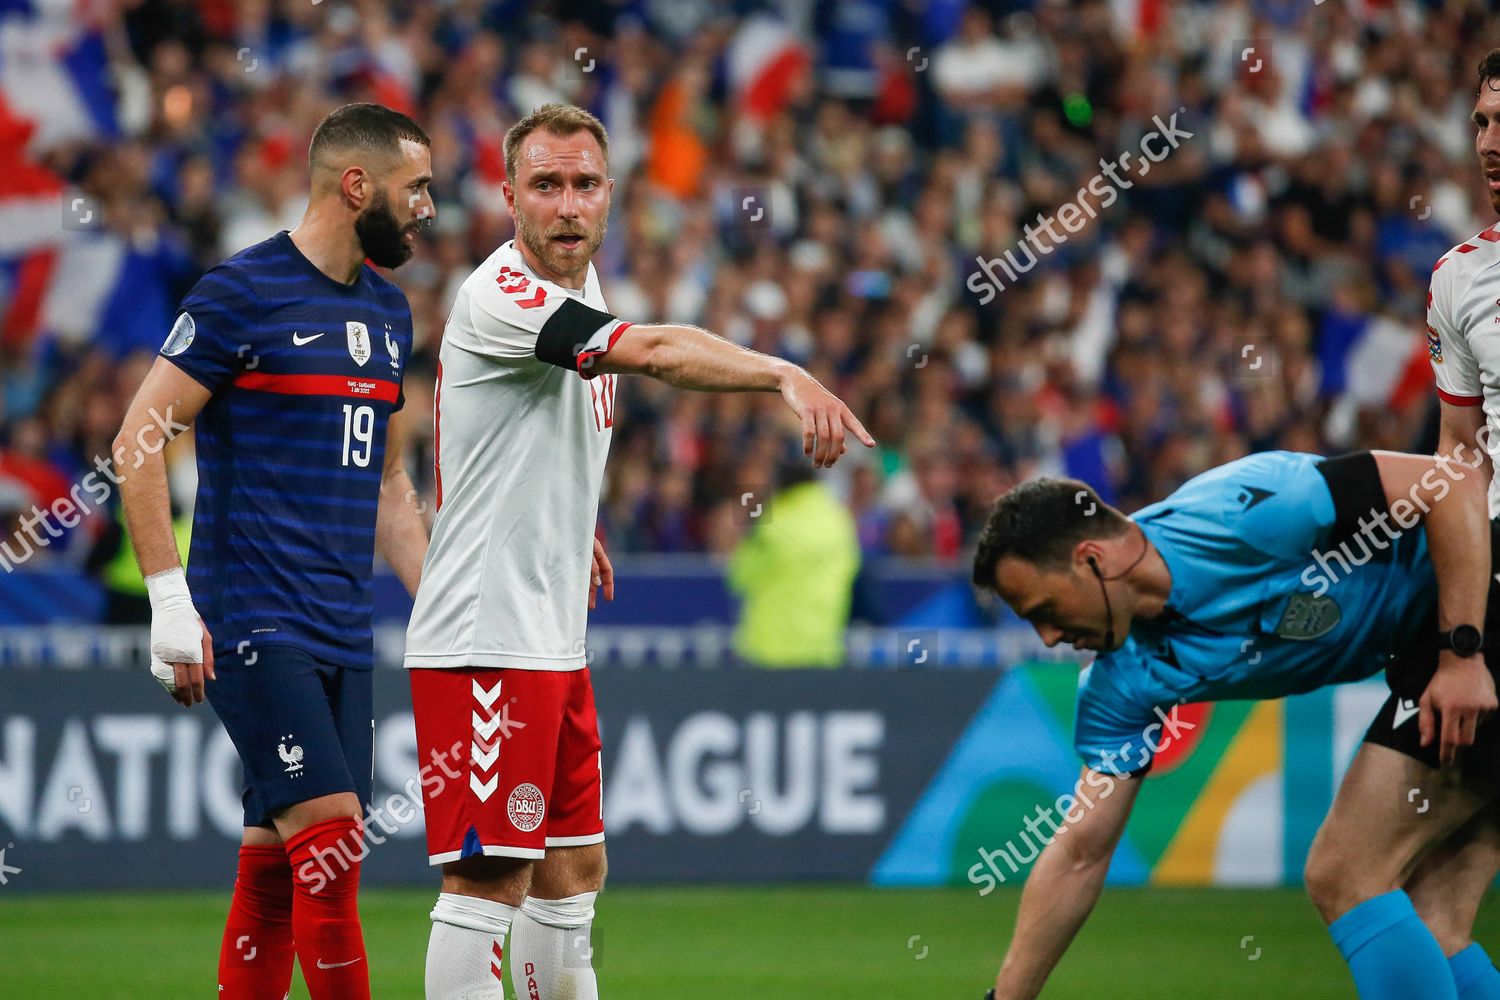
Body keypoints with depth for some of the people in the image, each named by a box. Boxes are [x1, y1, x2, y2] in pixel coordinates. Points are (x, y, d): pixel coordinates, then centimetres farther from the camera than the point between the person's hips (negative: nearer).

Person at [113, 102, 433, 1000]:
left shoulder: (388, 311, 16)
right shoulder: (243, 293, -8)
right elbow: (137, 440, -9)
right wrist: (170, 599, -15)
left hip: (343, 636, 7)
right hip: (253, 624, -7)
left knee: (275, 867, 6)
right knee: (332, 839, -15)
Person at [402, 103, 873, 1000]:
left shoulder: (581, 280, 12)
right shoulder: (502, 296, -18)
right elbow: (655, 352, -34)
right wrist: (789, 377, -44)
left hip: (556, 638, 10)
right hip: (484, 637, -10)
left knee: (574, 870, 15)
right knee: (490, 881, -11)